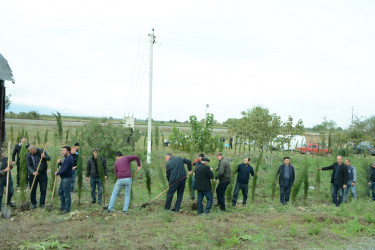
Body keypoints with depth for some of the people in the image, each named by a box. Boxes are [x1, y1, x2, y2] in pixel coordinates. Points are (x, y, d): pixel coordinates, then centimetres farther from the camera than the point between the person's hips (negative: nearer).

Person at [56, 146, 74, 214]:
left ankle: (67, 209, 6)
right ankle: (63, 206, 30)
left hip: (67, 179, -11)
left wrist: (57, 173, -8)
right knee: (60, 192, 19)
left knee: (66, 194, -3)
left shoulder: (69, 159, -20)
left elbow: (64, 170, -24)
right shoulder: (67, 158, 14)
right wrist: (60, 163, 4)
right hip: (63, 178, 11)